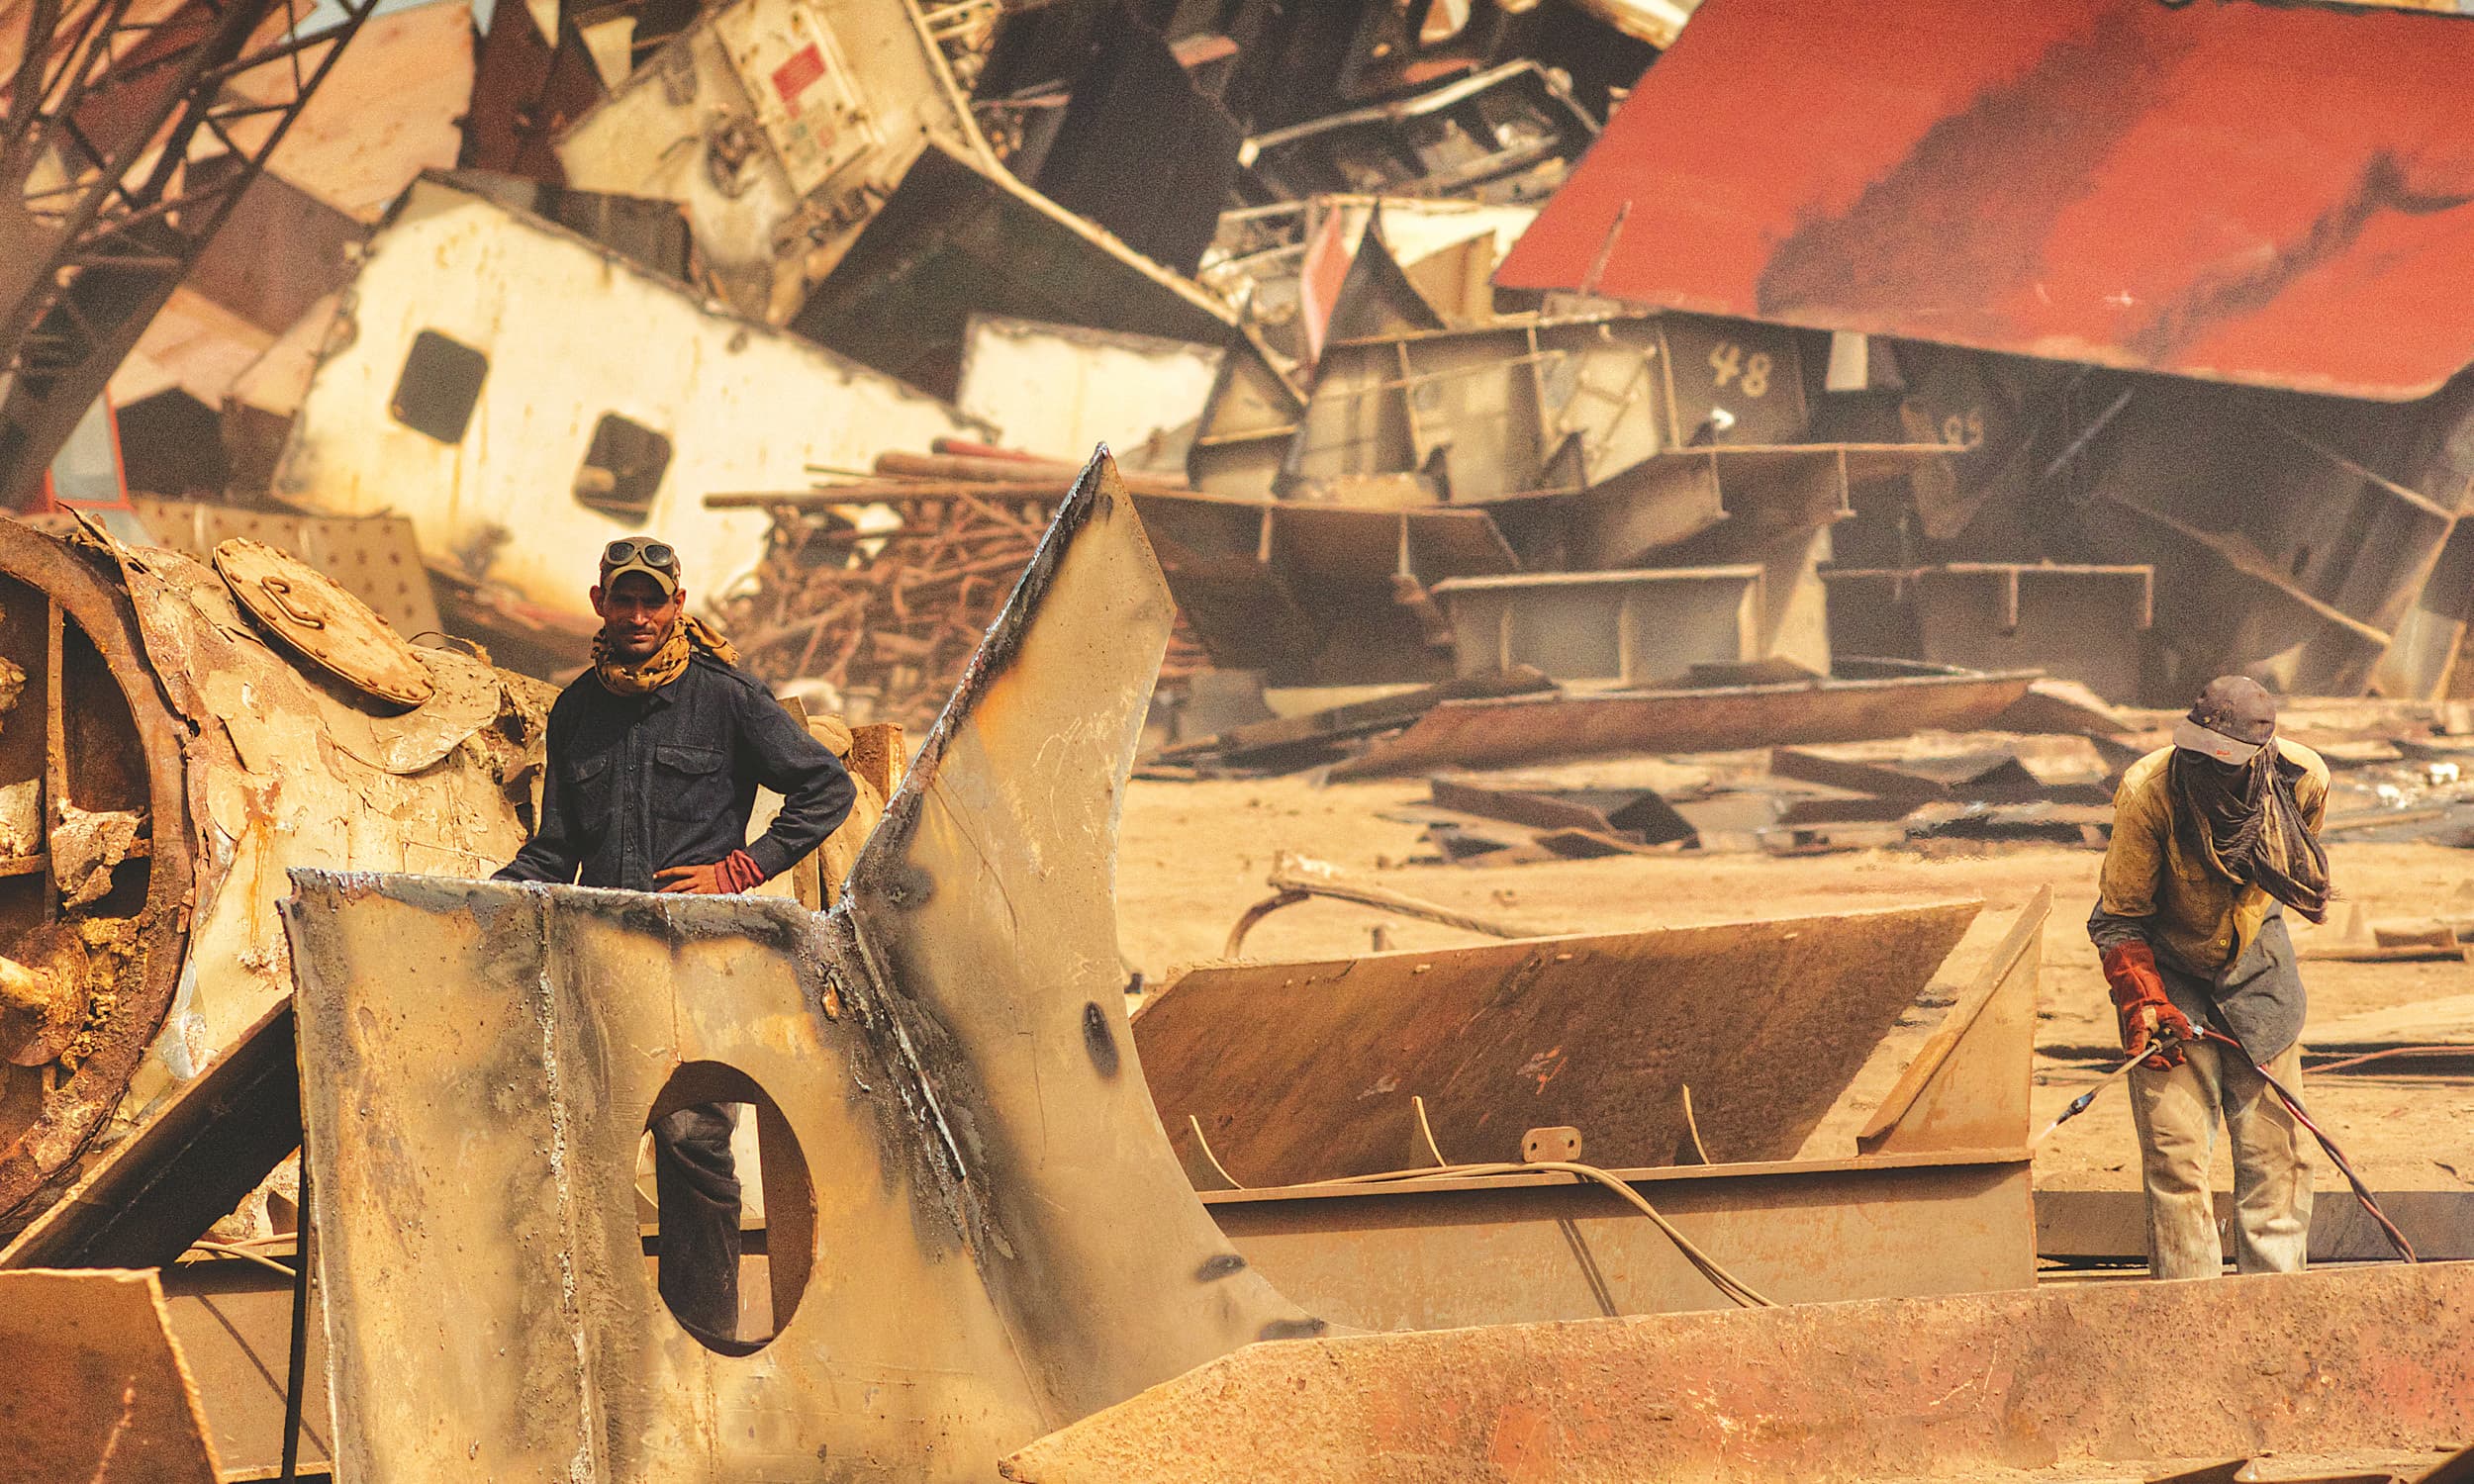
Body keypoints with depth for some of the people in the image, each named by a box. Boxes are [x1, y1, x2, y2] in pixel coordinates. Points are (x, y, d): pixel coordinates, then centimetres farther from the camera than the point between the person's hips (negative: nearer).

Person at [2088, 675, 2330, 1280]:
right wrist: (2143, 1001, -28)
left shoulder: (2303, 781, -19)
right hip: (2167, 965, -3)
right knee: (2175, 1151, -8)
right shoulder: (2148, 793, -29)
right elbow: (2118, 918, -17)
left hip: (2255, 958, 3)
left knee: (2274, 1146, 4)